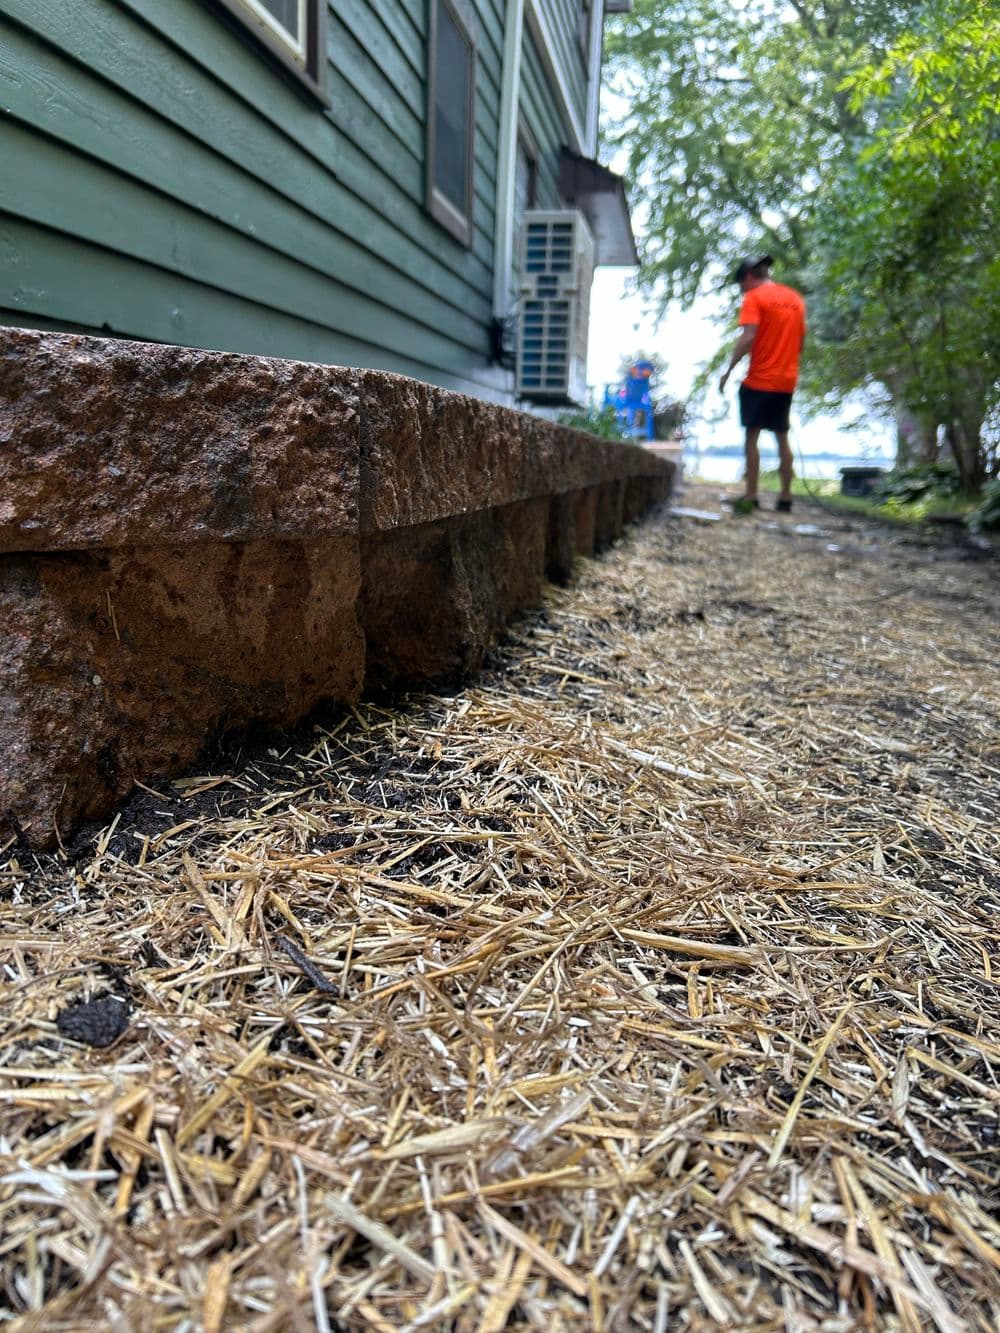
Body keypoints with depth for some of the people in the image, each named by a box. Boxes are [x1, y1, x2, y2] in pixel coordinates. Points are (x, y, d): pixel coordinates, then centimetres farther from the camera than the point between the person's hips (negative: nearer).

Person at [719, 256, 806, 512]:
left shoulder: (754, 297, -6)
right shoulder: (795, 298, 15)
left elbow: (748, 337, -18)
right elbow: (800, 341, 17)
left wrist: (728, 371, -14)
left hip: (759, 380, -6)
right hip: (787, 380, 6)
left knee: (752, 435, -1)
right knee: (782, 437, 10)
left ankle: (751, 496, -4)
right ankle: (785, 497, 10)